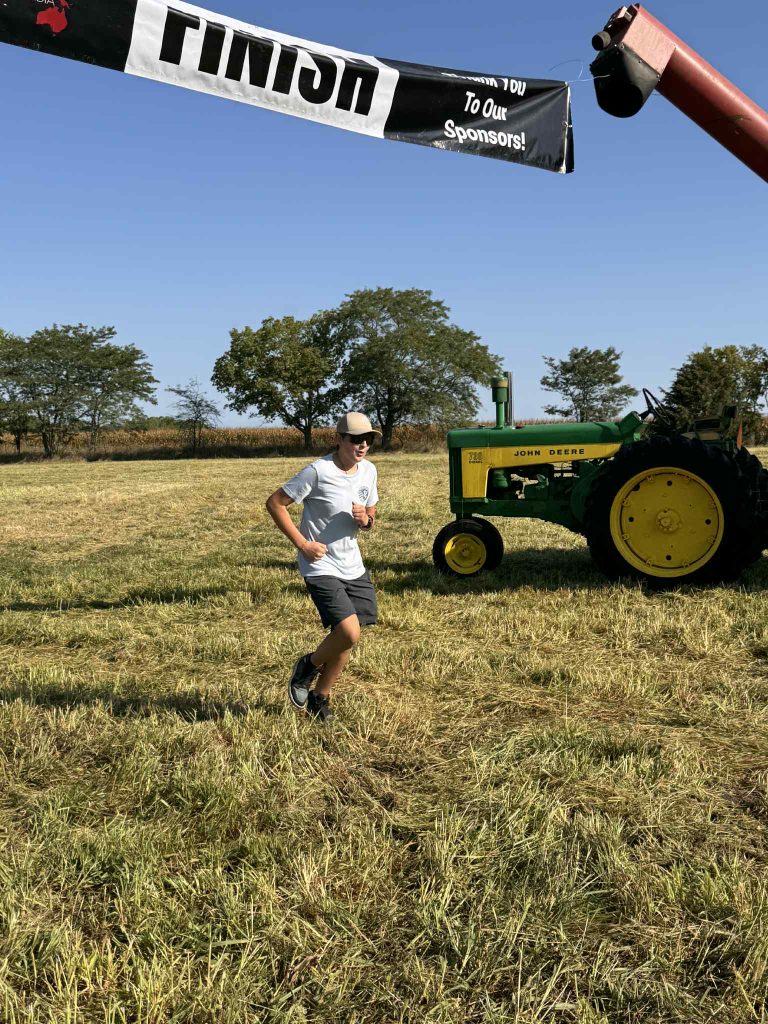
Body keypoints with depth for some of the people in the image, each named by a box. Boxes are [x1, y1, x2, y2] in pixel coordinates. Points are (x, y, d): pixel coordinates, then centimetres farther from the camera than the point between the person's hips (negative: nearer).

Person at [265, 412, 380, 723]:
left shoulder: (368, 470, 4)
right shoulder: (318, 471, -17)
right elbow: (274, 503, -12)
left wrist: (366, 519, -8)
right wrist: (302, 543, -16)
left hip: (353, 567, 7)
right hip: (321, 567, -7)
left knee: (344, 640, 9)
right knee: (349, 633, -18)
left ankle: (320, 697, 30)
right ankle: (309, 665, 12)